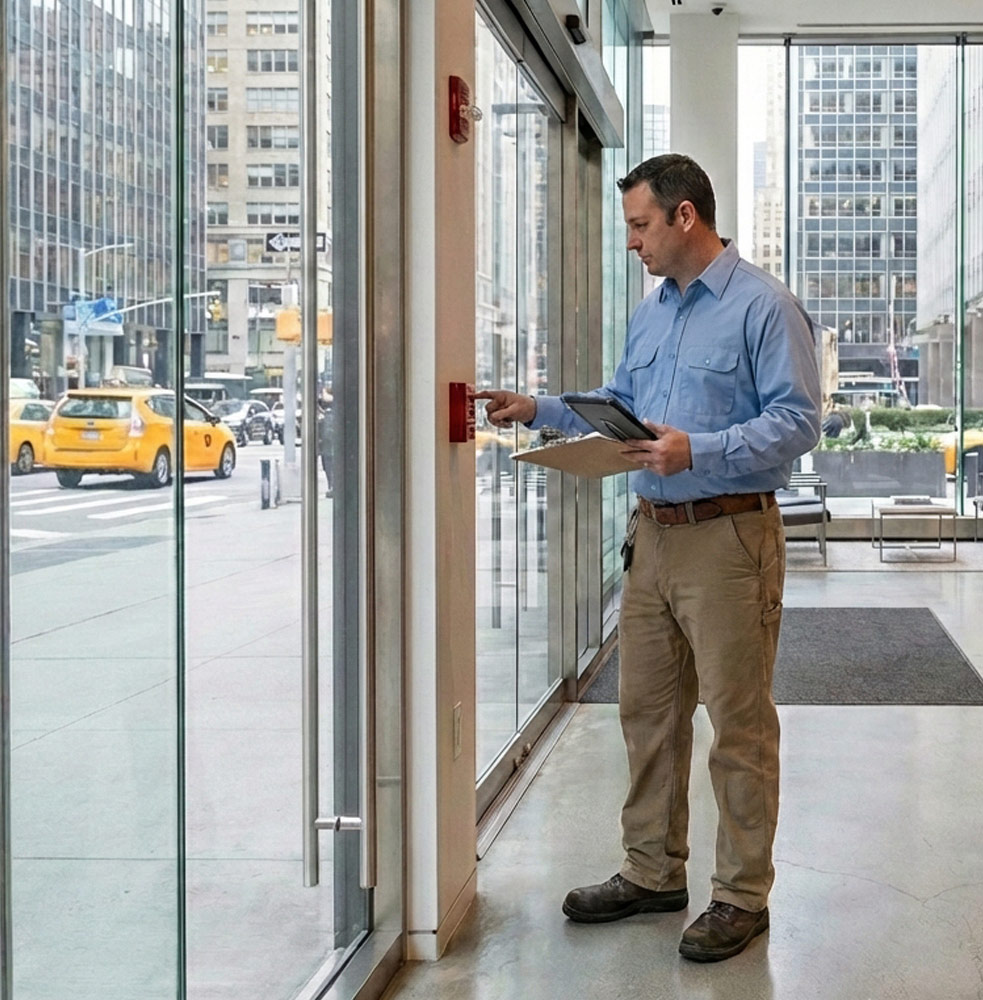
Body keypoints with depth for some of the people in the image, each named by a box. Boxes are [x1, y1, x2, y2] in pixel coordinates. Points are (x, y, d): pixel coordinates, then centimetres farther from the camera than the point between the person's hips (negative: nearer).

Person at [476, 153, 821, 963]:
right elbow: (619, 407, 24)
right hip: (654, 533, 8)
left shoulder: (764, 307, -11)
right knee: (647, 710, 13)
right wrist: (541, 410, 12)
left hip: (730, 537, -8)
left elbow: (797, 420, -17)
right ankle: (653, 872, 26)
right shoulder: (651, 313, 16)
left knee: (739, 721, 0)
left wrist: (699, 451, -26)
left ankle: (743, 895, 10)